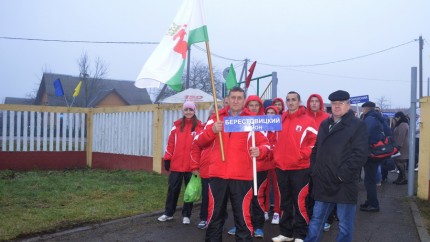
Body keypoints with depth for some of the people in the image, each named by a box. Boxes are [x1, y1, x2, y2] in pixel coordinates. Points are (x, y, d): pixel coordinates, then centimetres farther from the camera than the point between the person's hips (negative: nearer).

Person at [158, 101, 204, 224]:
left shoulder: (199, 126, -2)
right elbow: (171, 143, 5)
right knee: (173, 188, 9)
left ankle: (186, 215, 21)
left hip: (191, 165, -2)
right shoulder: (177, 125, 6)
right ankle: (168, 213, 22)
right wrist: (167, 158, 3)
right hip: (176, 164, 2)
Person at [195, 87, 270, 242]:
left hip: (242, 176, -2)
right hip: (217, 175, 2)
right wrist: (212, 130, -13)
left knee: (243, 215, 0)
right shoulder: (216, 118, 11)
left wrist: (259, 151, -19)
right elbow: (200, 142, 6)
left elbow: (265, 143, 4)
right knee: (215, 214, 12)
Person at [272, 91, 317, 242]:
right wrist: (276, 154, 8)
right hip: (281, 167, 5)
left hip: (300, 168, -5)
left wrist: (302, 154, -13)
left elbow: (316, 141, -7)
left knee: (300, 202, -1)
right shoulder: (281, 120, 11)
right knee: (285, 202, 13)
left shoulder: (307, 121, -5)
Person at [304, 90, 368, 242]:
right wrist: (314, 171, 7)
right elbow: (316, 150, 18)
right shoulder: (324, 124, 14)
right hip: (323, 182, 6)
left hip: (344, 184, -6)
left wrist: (343, 174, -19)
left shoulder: (358, 125, -6)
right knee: (316, 219, 15)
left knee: (345, 224, 8)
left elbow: (360, 154, -15)